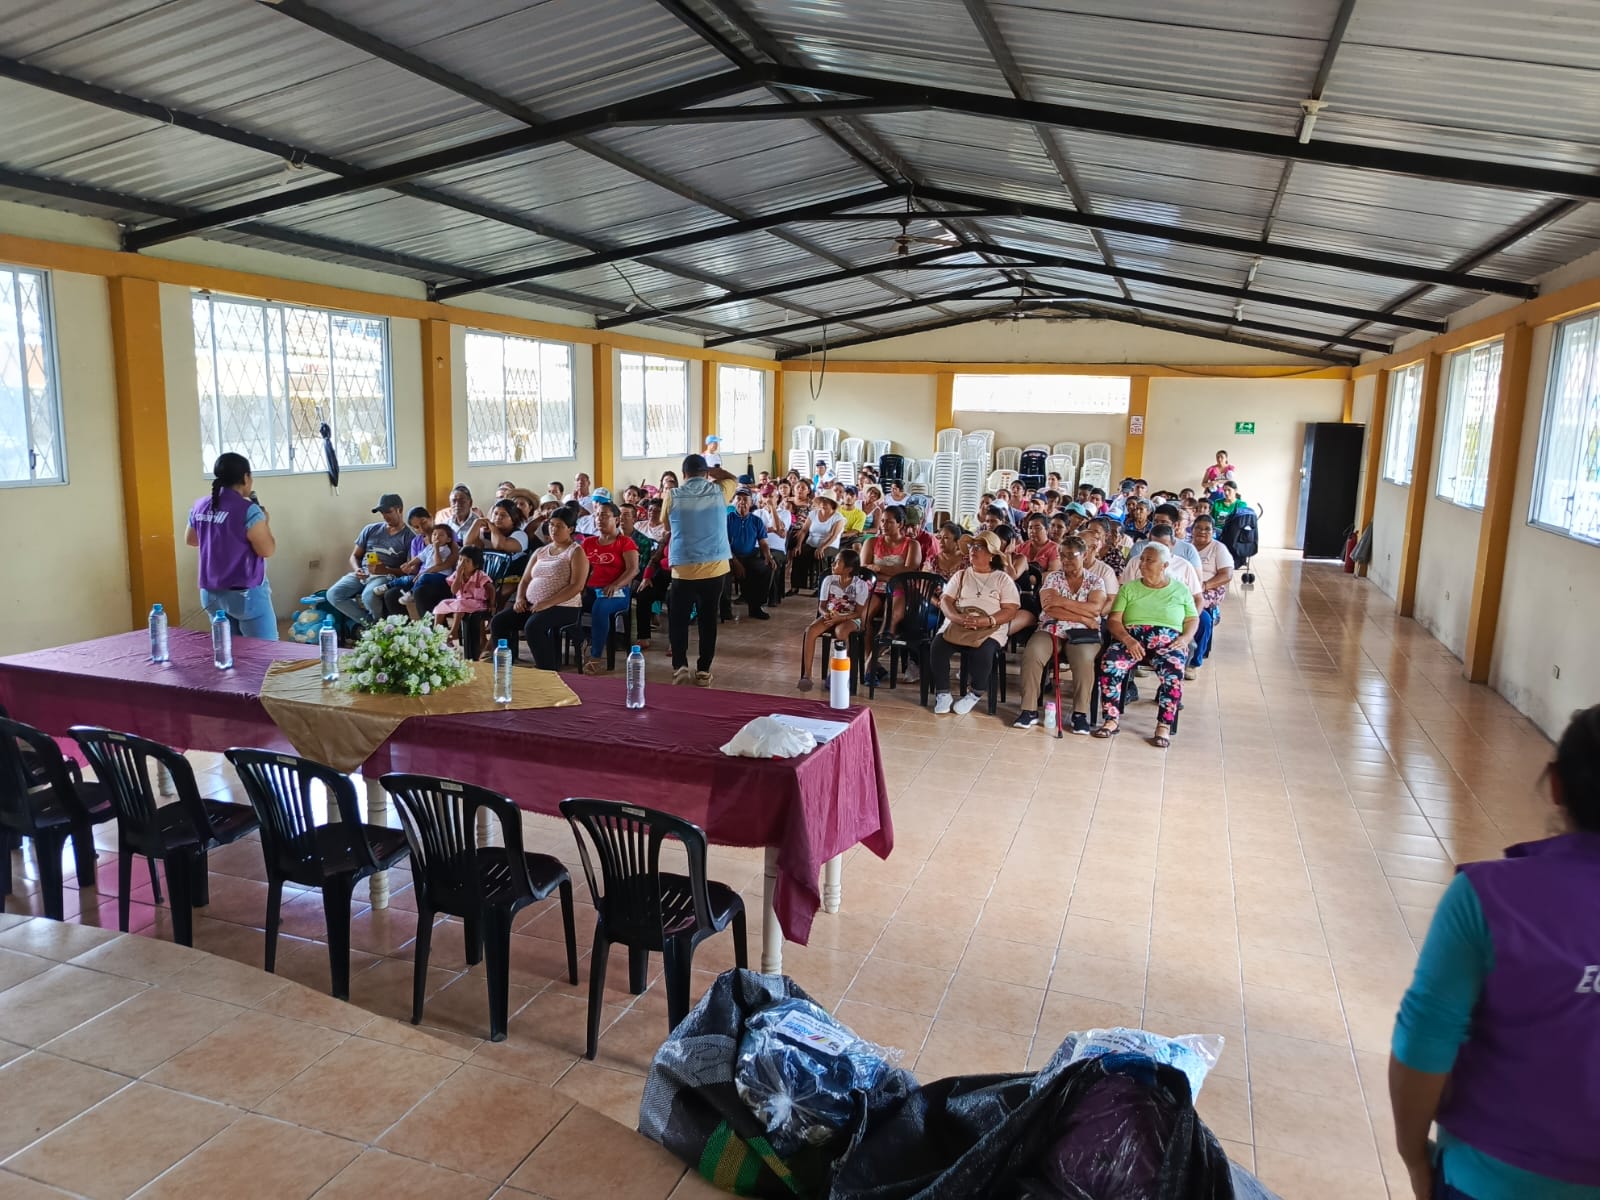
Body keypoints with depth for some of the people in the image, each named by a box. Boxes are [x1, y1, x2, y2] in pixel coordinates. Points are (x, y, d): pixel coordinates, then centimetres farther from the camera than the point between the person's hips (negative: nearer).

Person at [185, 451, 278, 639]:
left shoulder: (200, 507, 6)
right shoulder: (248, 510, -16)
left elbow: (190, 540, 21)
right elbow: (268, 550, -15)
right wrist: (264, 521, -1)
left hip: (210, 594, 7)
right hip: (246, 594, -7)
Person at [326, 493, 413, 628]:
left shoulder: (409, 537, 2)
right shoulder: (370, 530, 16)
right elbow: (355, 556, 20)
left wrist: (386, 570, -20)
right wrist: (357, 570, -4)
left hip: (386, 576, -5)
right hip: (362, 575, 5)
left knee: (369, 596, -38)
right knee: (333, 594, -21)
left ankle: (379, 624, -6)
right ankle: (369, 622, -13)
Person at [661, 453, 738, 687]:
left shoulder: (672, 495, -2)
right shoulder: (719, 491, 0)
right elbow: (734, 480, 24)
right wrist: (712, 470, 27)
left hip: (683, 568, -1)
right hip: (715, 567, 1)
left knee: (678, 619, 12)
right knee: (708, 620, 8)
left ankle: (680, 665, 5)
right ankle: (703, 670, 11)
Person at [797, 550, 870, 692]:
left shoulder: (860, 585, -11)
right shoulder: (829, 580, -1)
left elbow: (859, 612, -12)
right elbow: (821, 606, 3)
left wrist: (840, 617, -25)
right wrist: (826, 614, -21)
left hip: (850, 619, -3)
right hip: (830, 616, 4)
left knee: (841, 631, -40)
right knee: (810, 630, -27)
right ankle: (806, 674, -28)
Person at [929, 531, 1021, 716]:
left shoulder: (1003, 579, 10)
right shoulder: (960, 575, 20)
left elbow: (1011, 610, 0)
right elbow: (945, 600, 9)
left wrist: (985, 621, -17)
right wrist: (957, 618, -13)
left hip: (989, 630, -3)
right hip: (956, 625, 3)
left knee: (982, 653, -35)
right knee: (937, 647, -27)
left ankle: (974, 694, -10)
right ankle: (943, 694, -11)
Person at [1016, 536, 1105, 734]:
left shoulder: (1095, 581, 8)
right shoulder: (1052, 577, 8)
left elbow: (1095, 609, -10)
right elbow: (1050, 608, -7)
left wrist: (1062, 601, -14)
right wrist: (1082, 617, -11)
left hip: (1082, 633, -1)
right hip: (1051, 629, 1)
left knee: (1084, 659, -34)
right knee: (1032, 655, -30)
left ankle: (1080, 714, -22)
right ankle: (1029, 710, -22)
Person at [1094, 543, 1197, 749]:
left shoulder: (1181, 590, 18)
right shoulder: (1128, 588, 15)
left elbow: (1193, 620, 16)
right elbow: (1113, 620, 6)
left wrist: (1185, 638, -6)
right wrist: (1128, 640, -14)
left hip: (1168, 641, -1)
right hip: (1131, 638, 1)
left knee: (1174, 672, -34)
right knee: (1109, 664, -31)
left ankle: (1164, 726, -23)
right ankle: (1112, 720, -21)